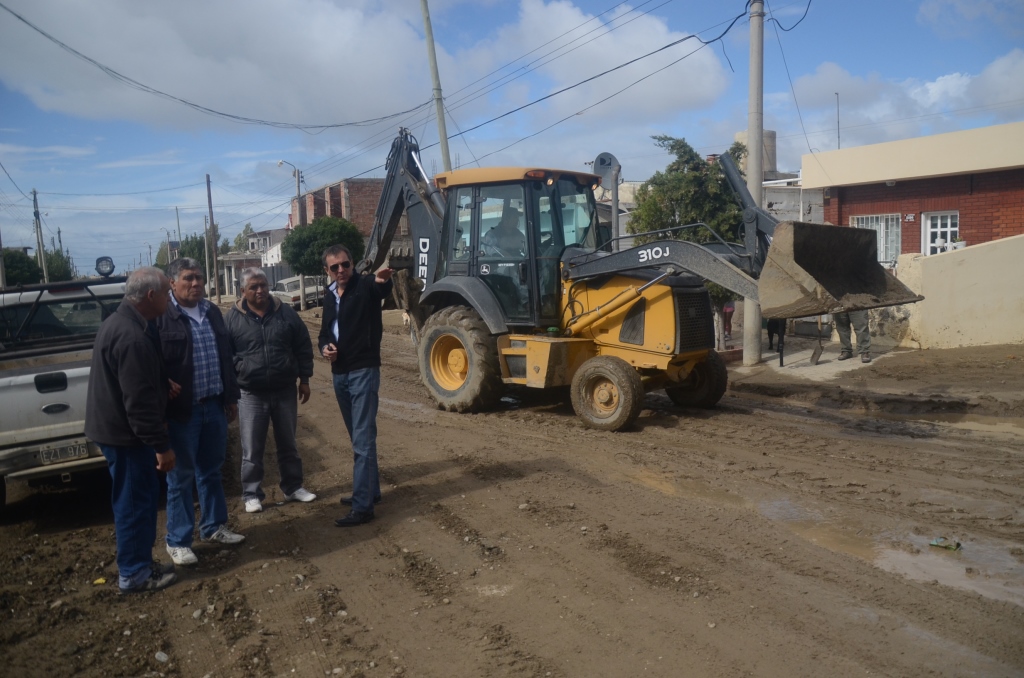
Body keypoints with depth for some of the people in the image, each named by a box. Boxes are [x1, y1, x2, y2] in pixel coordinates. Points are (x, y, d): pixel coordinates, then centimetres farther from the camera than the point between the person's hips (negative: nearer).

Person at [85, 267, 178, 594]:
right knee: (135, 501, 1)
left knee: (141, 496, 19)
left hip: (118, 426, 11)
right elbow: (139, 401, -28)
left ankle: (139, 561, 31)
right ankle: (133, 574, 14)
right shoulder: (132, 337, -27)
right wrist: (161, 445, -23)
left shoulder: (123, 322, 8)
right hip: (125, 433, -11)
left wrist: (165, 384, 6)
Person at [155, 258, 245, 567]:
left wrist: (231, 397, 15)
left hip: (214, 406, 6)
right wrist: (160, 411, -16)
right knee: (181, 477, 5)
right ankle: (178, 541, 18)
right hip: (182, 411, -6)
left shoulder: (212, 312, 10)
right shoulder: (161, 317, -11)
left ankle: (214, 526, 32)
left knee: (211, 471, 18)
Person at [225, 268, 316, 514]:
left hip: (285, 391, 2)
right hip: (251, 394, -2)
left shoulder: (286, 312, 2)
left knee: (288, 444, 14)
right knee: (252, 449, 3)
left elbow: (303, 347, 7)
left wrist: (304, 379, 5)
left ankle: (293, 487, 27)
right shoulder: (233, 318, -2)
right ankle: (252, 494, 16)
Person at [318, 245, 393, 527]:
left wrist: (382, 280, -58)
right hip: (339, 374, 8)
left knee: (363, 439, -9)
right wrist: (324, 347, -1)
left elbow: (382, 289, -34)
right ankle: (370, 491, 29)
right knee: (358, 438, 17)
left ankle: (362, 507, -6)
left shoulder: (366, 285, -9)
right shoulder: (329, 298, 13)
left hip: (364, 371, -8)